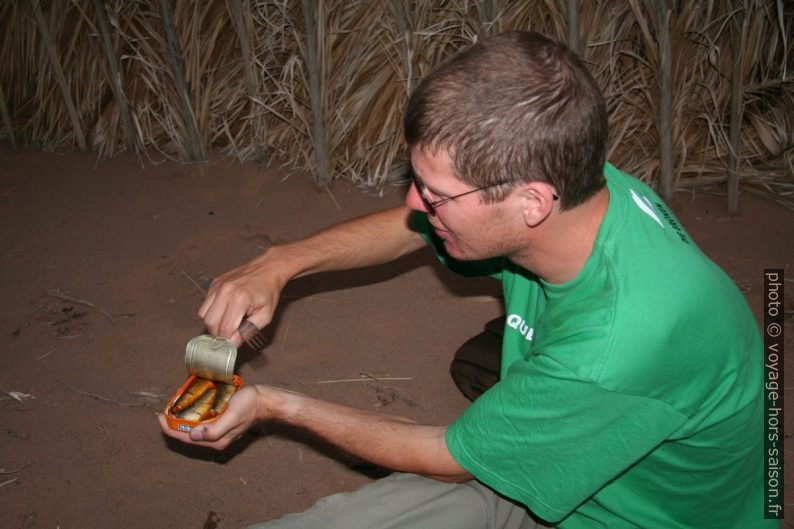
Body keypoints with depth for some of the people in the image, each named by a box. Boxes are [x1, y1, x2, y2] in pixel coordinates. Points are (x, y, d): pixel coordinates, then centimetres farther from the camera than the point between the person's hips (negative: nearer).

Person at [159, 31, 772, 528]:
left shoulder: (621, 343, -41)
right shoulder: (569, 183, -18)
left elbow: (448, 456, -23)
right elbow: (409, 227, 2)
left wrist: (276, 405, -13)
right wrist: (281, 263, -12)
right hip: (545, 462, 6)